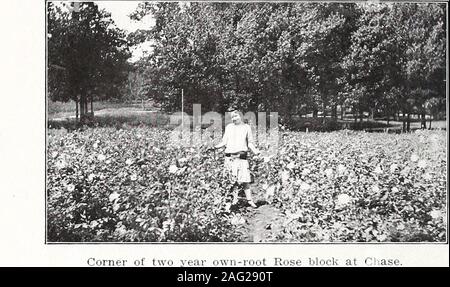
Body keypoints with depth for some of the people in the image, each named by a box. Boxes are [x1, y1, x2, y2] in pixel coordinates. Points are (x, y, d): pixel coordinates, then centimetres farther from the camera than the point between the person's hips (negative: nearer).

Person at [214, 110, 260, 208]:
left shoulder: (246, 127, 11)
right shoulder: (228, 127, 14)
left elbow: (250, 142, 12)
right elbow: (224, 142, 14)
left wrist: (255, 150, -5)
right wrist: (216, 146, -2)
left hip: (241, 156, -2)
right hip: (229, 156, 2)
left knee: (245, 179, -8)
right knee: (232, 179, 2)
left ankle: (249, 200, -2)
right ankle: (234, 199, 13)